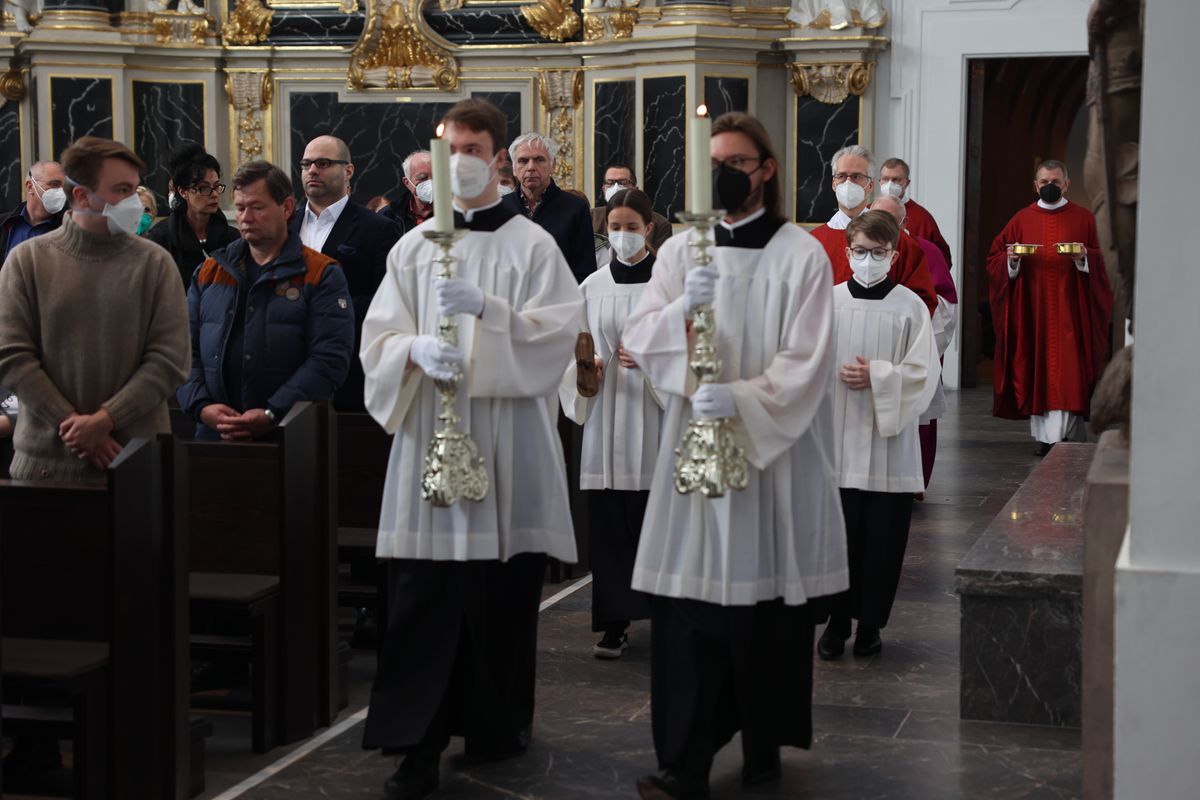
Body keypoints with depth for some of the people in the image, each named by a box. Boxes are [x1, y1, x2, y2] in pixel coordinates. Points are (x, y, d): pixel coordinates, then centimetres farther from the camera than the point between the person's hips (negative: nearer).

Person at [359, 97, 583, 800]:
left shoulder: (533, 244, 3)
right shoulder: (414, 248, 11)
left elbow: (560, 331, -7)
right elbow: (378, 338, 6)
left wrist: (486, 308, -21)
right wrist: (418, 351, -16)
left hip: (507, 439, -1)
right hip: (429, 437, 1)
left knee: (504, 593, 4)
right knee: (423, 600, -3)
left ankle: (497, 724, 21)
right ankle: (419, 743, 0)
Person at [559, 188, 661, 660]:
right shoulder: (592, 287, 9)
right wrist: (586, 367, -7)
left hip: (654, 415, -3)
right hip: (605, 417, 3)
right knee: (608, 521, 2)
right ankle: (615, 620, 9)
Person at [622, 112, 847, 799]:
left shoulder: (802, 255, 0)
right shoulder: (681, 250, 9)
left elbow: (807, 359, -8)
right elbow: (641, 338, -1)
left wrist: (742, 398, -22)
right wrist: (683, 306, -20)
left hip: (775, 448, -2)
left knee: (769, 603, 3)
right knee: (690, 610, -3)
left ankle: (764, 744, 19)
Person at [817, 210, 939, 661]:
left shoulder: (909, 307, 0)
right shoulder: (828, 301, 2)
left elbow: (923, 372, -3)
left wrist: (877, 377, -13)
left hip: (889, 442, 0)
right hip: (837, 439, 1)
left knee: (883, 536, 4)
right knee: (838, 534, 3)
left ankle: (870, 623, 17)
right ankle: (837, 620, 15)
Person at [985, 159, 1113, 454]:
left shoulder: (1083, 218, 7)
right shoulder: (1022, 219, 10)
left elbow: (1099, 262, 6)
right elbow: (995, 257, 11)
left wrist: (1084, 256, -15)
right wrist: (1012, 259, -10)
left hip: (1070, 305, -2)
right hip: (1031, 306, 2)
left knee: (1066, 367, -8)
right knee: (1036, 366, 1)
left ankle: (1059, 435, -8)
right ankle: (1041, 434, 8)